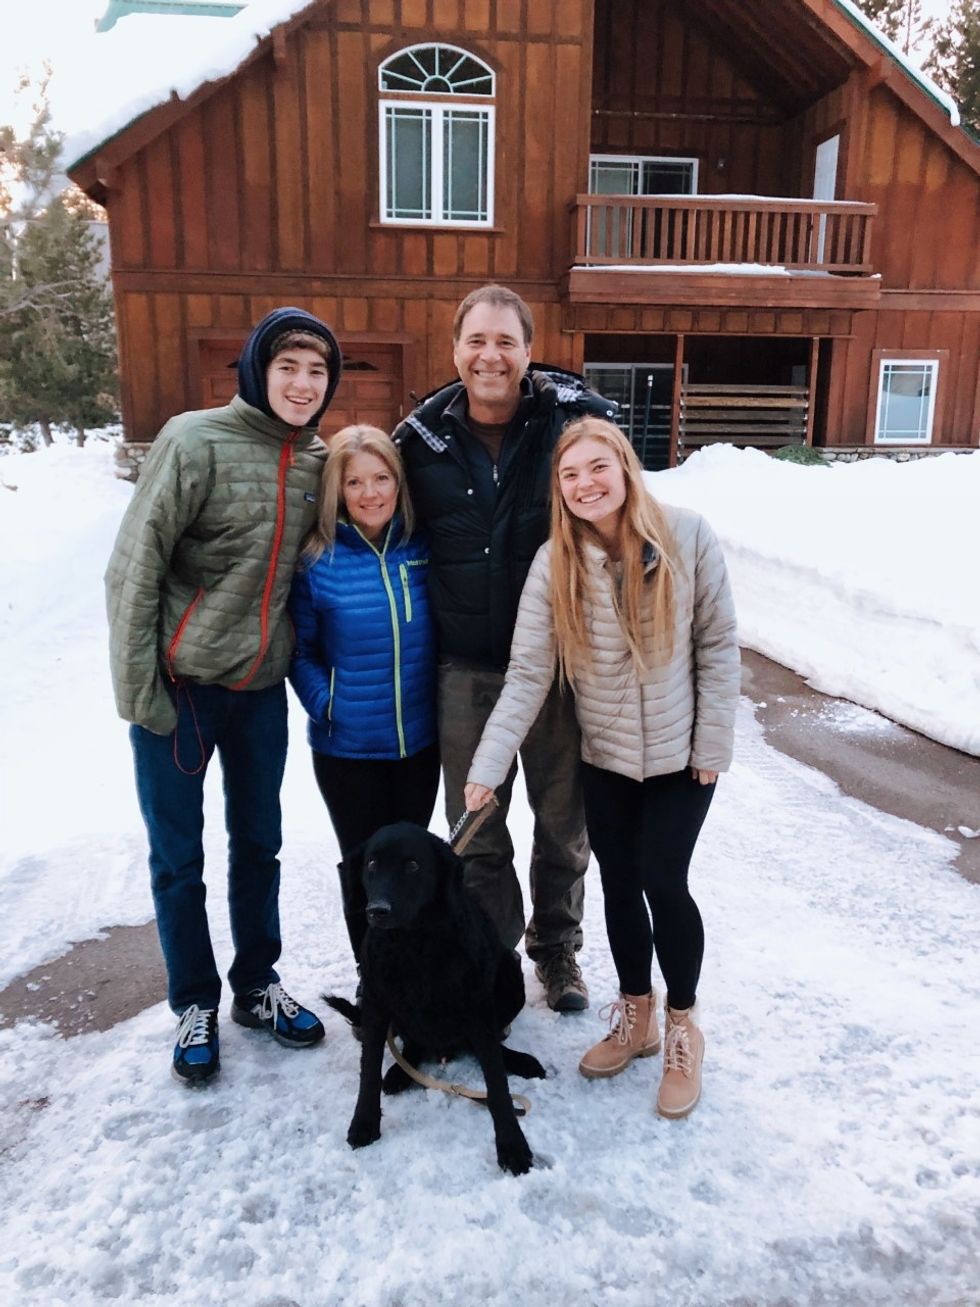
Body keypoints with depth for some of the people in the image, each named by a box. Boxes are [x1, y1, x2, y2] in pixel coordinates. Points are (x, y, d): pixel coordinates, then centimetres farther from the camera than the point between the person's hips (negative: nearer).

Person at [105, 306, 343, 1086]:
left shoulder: (319, 462, 3)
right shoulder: (196, 442, -13)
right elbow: (134, 569, -13)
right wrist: (139, 690, -13)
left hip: (261, 690, 5)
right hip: (180, 687, -4)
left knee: (259, 844, 16)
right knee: (178, 858, 9)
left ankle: (257, 986, 36)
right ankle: (195, 1004, 29)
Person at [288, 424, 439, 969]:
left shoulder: (422, 550, -3)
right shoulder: (316, 561, -11)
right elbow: (299, 650, -3)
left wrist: (443, 701, 4)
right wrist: (325, 705, -13)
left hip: (420, 740, 3)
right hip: (346, 746, -2)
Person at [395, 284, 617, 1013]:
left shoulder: (576, 419, -7)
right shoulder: (423, 437, -1)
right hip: (464, 671, 2)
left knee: (563, 820, 14)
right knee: (476, 828, 15)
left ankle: (557, 950, 38)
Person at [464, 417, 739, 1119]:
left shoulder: (686, 535, -14)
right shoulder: (554, 564, -9)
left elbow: (718, 643, -8)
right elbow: (527, 674, -12)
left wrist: (713, 744, -9)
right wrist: (488, 766, -20)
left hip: (681, 751, -2)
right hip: (605, 754, 2)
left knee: (662, 881, -3)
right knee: (619, 883, 11)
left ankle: (682, 1027, 23)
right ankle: (635, 1016, 35)